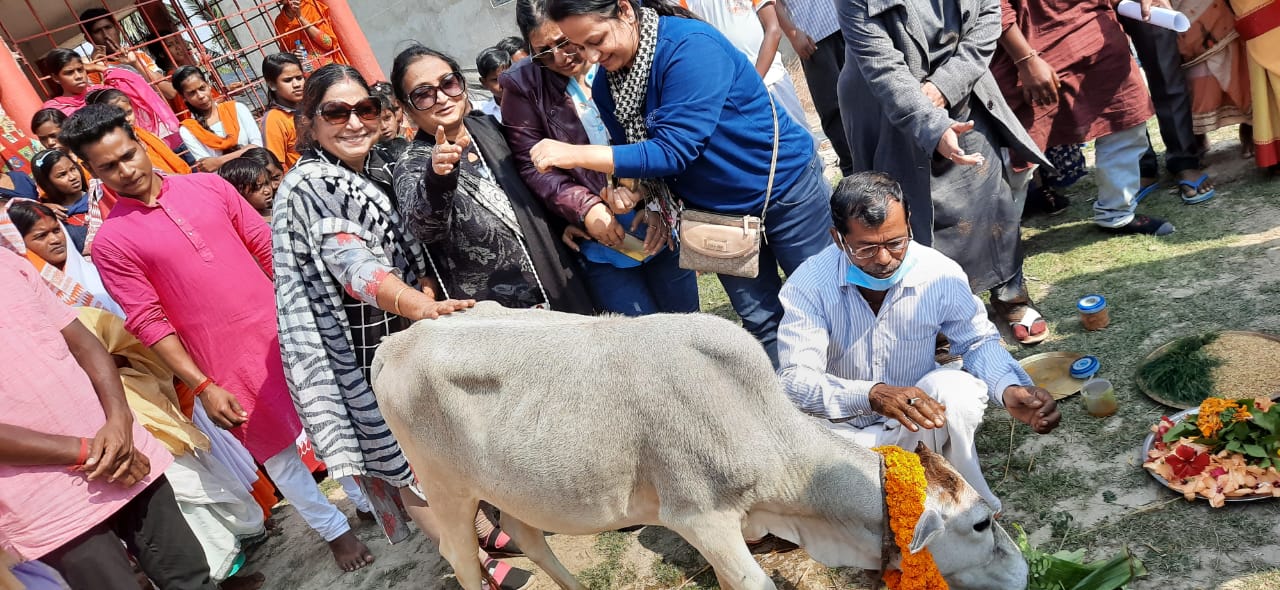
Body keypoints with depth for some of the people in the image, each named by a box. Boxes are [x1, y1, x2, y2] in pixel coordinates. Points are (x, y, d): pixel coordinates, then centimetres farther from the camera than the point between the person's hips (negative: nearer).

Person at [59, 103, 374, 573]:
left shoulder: (208, 186, 2)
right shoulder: (110, 242, -7)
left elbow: (266, 246, 6)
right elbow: (149, 323, -8)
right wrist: (203, 386, -13)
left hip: (287, 328, 3)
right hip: (232, 361, -2)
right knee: (277, 449, 10)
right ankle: (334, 530, 30)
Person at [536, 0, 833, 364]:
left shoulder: (690, 46, -27)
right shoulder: (606, 84, -6)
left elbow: (673, 149, -32)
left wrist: (576, 155, -34)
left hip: (785, 188, -5)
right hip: (715, 211, 6)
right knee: (761, 322, 10)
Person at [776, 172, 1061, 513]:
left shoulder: (940, 274, -14)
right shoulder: (809, 284, -21)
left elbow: (978, 341, 0)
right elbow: (795, 379, -29)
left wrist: (1010, 389, -24)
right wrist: (872, 395, -47)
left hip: (917, 425, 1)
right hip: (844, 429, 0)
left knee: (959, 389, -32)